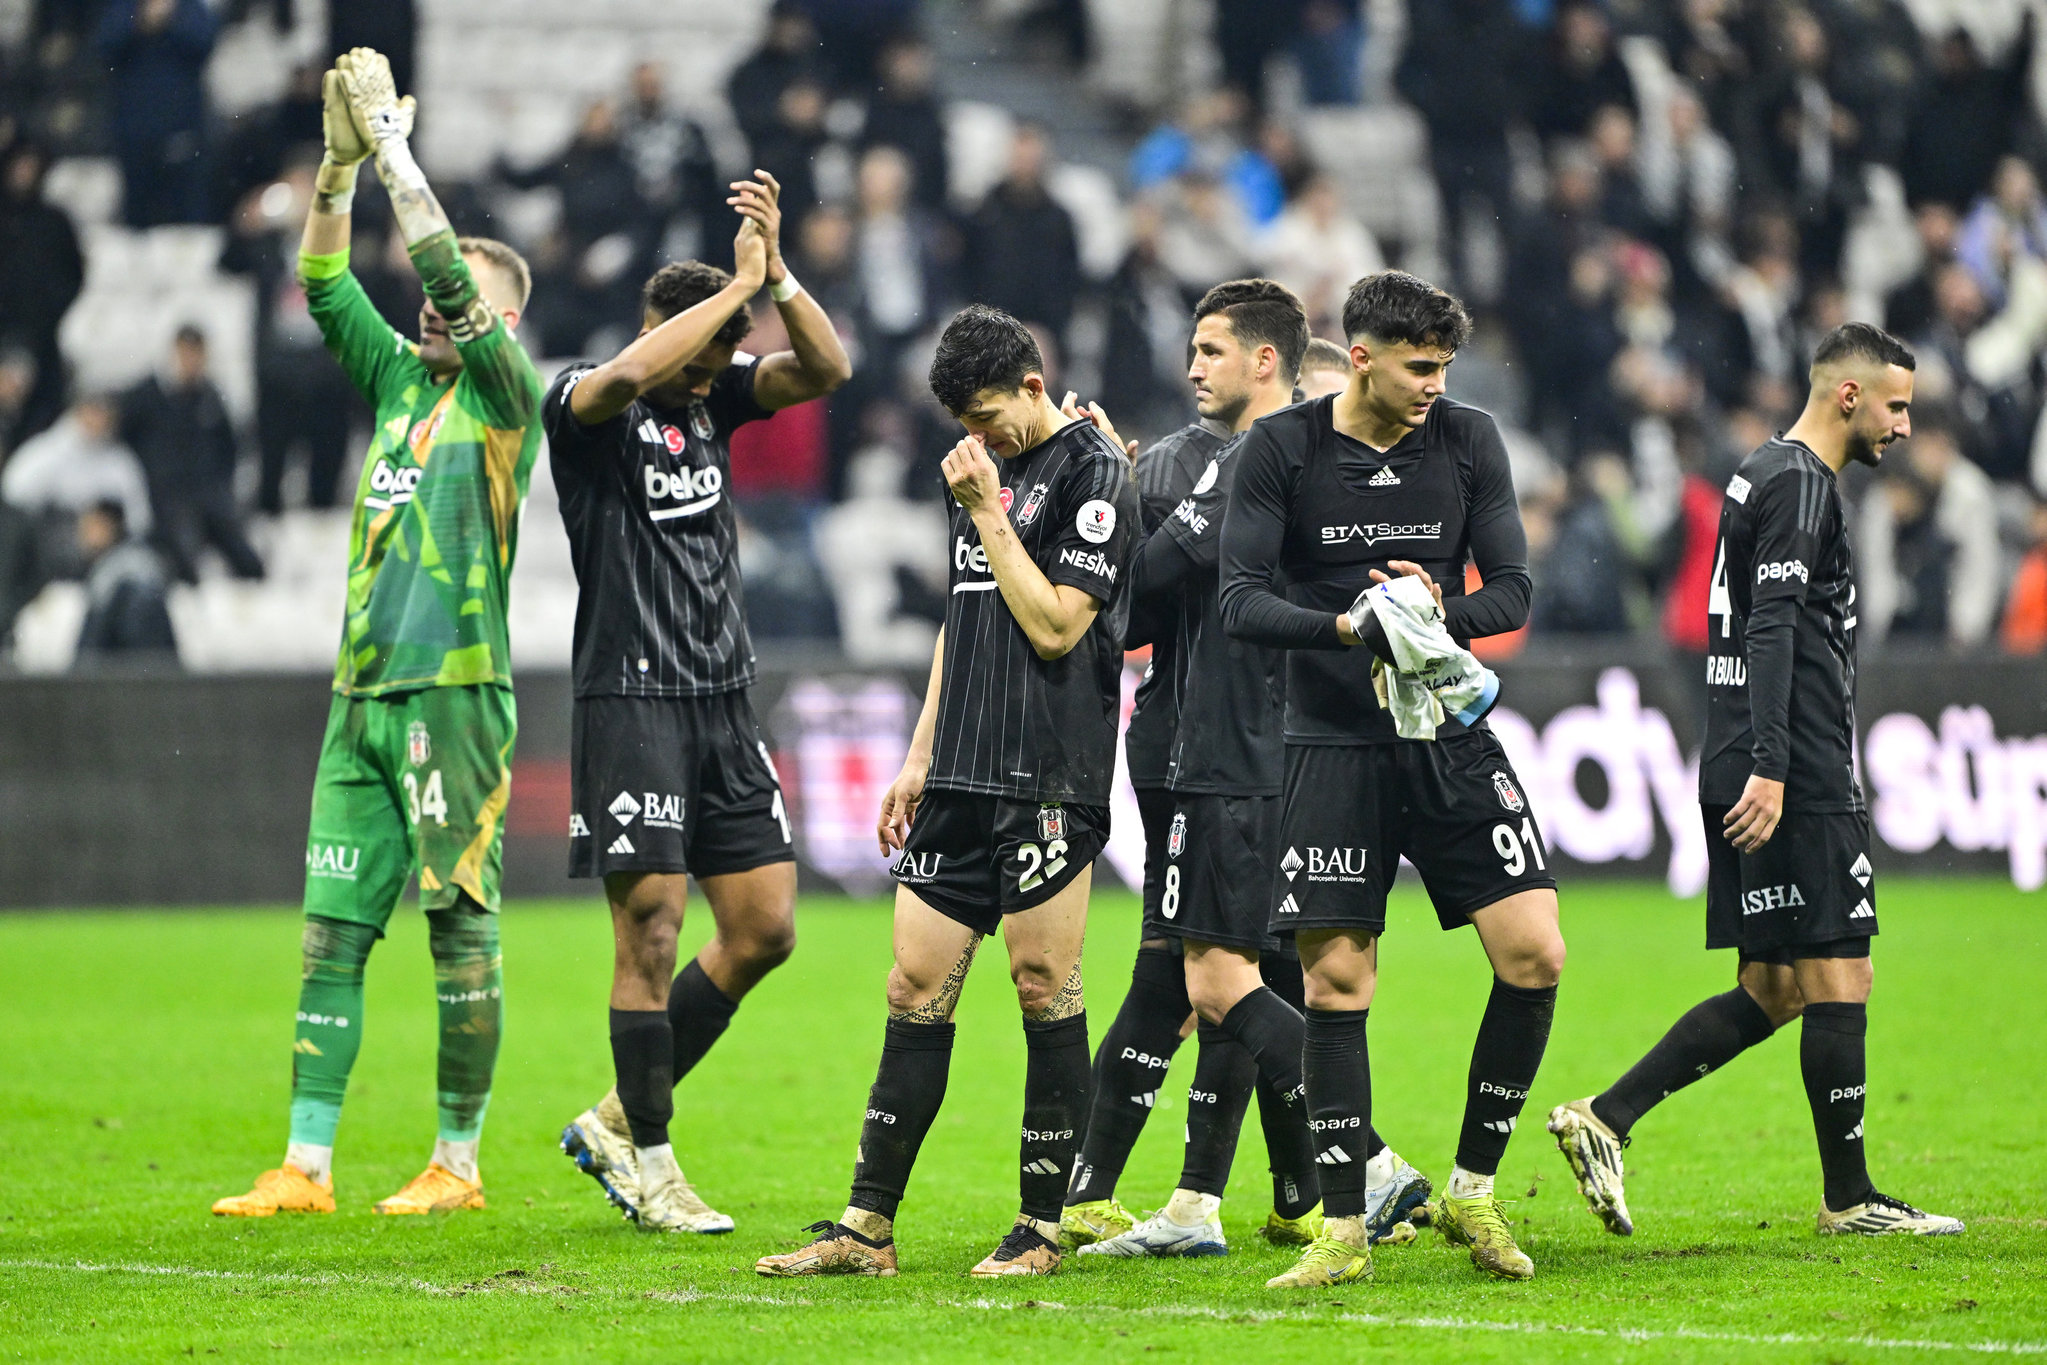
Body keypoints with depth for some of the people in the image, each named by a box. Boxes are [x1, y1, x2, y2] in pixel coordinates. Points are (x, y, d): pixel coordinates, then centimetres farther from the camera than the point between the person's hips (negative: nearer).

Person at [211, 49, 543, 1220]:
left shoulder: (509, 398, -1)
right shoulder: (400, 382, 17)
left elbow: (453, 275, -12)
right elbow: (325, 286, 13)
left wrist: (394, 149, -9)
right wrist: (340, 163, 1)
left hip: (456, 694, -7)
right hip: (363, 694, 7)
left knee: (461, 927, -3)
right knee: (333, 929, 2)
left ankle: (459, 1164, 2)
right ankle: (305, 1169, 0)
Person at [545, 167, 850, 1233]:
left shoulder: (713, 399, 11)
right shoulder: (583, 406, -7)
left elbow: (825, 370, -2)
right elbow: (629, 373, -30)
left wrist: (776, 272, -15)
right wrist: (739, 284, -23)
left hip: (725, 702, 7)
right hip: (631, 698, -7)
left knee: (765, 928, 6)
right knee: (651, 933, -7)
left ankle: (619, 1120, 18)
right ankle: (651, 1168, 2)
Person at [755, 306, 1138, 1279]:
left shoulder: (1092, 470, -7)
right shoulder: (986, 469, 18)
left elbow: (1054, 625, -14)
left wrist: (989, 513, -11)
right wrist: (919, 759, 21)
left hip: (1049, 784, -8)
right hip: (961, 780, 8)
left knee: (1045, 992, -4)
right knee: (915, 991, 5)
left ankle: (1043, 1228, 4)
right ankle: (867, 1227, 6)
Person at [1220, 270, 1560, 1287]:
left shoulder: (1468, 440, 2)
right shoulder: (1281, 450, -5)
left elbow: (1511, 590, 1)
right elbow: (1241, 603, -11)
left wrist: (1441, 615, -20)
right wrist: (1347, 626, -28)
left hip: (1453, 741, 2)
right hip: (1333, 746, -2)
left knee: (1534, 953, -8)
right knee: (1335, 982, -5)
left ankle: (1472, 1192, 7)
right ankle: (1343, 1229, 4)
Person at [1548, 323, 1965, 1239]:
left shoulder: (1765, 474, 21)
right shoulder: (1800, 484, -11)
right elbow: (1772, 629, -21)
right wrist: (1768, 769, -27)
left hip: (1753, 777, 10)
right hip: (1797, 778, -10)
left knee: (1770, 992, 10)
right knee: (1838, 979, -3)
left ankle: (1604, 1120, 3)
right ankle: (1848, 1197, 2)